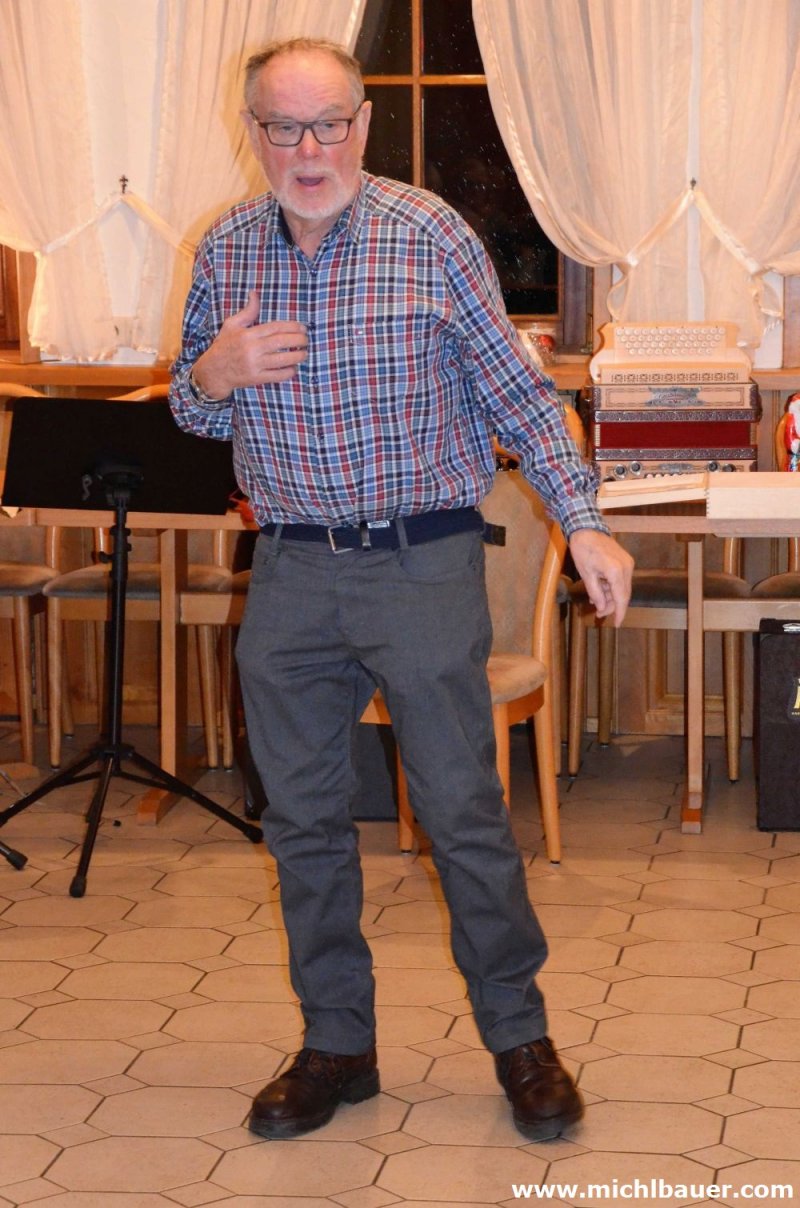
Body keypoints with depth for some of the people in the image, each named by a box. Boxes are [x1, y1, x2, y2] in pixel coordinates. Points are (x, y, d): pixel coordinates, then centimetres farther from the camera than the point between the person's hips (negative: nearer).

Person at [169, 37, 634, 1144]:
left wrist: (582, 520, -12)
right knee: (303, 818, 9)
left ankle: (519, 1035, 17)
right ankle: (337, 1045, 24)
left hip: (423, 564, -4)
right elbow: (190, 410, 14)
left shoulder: (431, 235, -5)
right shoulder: (227, 251, 6)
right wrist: (213, 374, -9)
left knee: (465, 812, 1)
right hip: (290, 572, 4)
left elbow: (517, 391, -2)